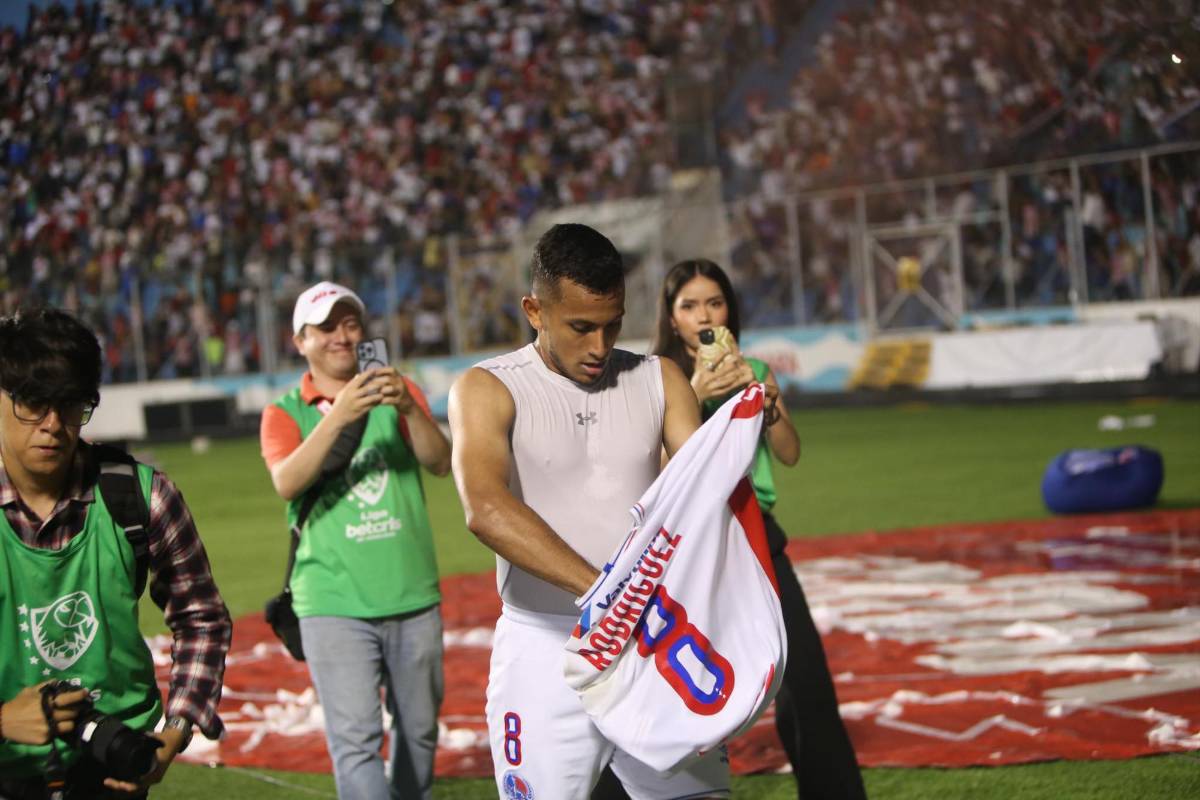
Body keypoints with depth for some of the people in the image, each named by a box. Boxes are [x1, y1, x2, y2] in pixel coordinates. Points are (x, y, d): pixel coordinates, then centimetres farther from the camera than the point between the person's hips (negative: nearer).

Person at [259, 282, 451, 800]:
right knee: (356, 742, -12)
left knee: (419, 733, 11)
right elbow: (286, 483, -15)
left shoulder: (396, 392, 10)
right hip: (335, 606, -2)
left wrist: (409, 409, -25)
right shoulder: (285, 414, 5)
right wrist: (336, 418, -29)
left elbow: (440, 464, -6)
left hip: (413, 599, 3)